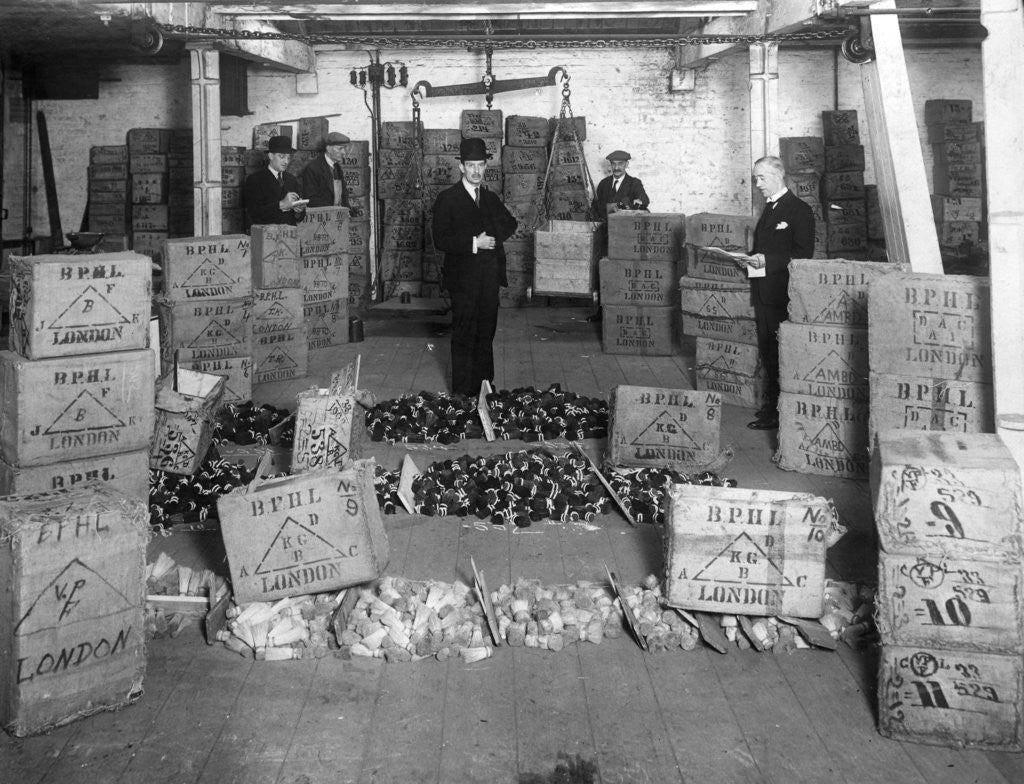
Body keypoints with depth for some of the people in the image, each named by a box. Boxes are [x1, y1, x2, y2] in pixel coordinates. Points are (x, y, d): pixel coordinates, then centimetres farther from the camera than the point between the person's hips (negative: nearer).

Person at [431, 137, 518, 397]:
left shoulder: (491, 198, 15)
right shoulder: (447, 199, -4)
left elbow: (510, 224, 24)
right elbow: (440, 240, -12)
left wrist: (493, 236, 3)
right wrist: (474, 243, -19)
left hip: (490, 278, 6)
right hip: (463, 279, -5)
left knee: (486, 335, 11)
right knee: (464, 337, -3)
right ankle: (462, 394, 3)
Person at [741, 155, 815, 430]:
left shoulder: (799, 210, -10)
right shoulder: (769, 209, 18)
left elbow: (803, 254, -16)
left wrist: (767, 260, -22)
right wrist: (752, 258, 4)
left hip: (782, 293, -9)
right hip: (763, 291, 9)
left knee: (779, 353, -5)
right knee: (767, 350, 14)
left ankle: (778, 413, 0)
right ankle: (772, 404, 25)